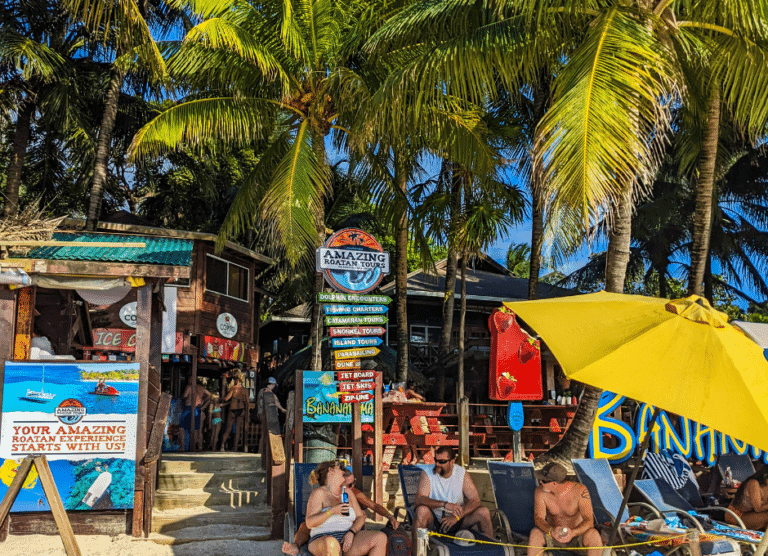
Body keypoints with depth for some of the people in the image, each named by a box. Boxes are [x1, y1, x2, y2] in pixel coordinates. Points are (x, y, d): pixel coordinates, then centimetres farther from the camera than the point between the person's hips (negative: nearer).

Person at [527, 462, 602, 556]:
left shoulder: (580, 491, -20)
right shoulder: (540, 492, -14)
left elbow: (589, 521, -24)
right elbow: (538, 518, -21)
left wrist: (573, 533, -44)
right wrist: (551, 530, -44)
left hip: (577, 535, -1)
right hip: (552, 537, 1)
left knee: (593, 535, -34)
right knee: (535, 533, -32)